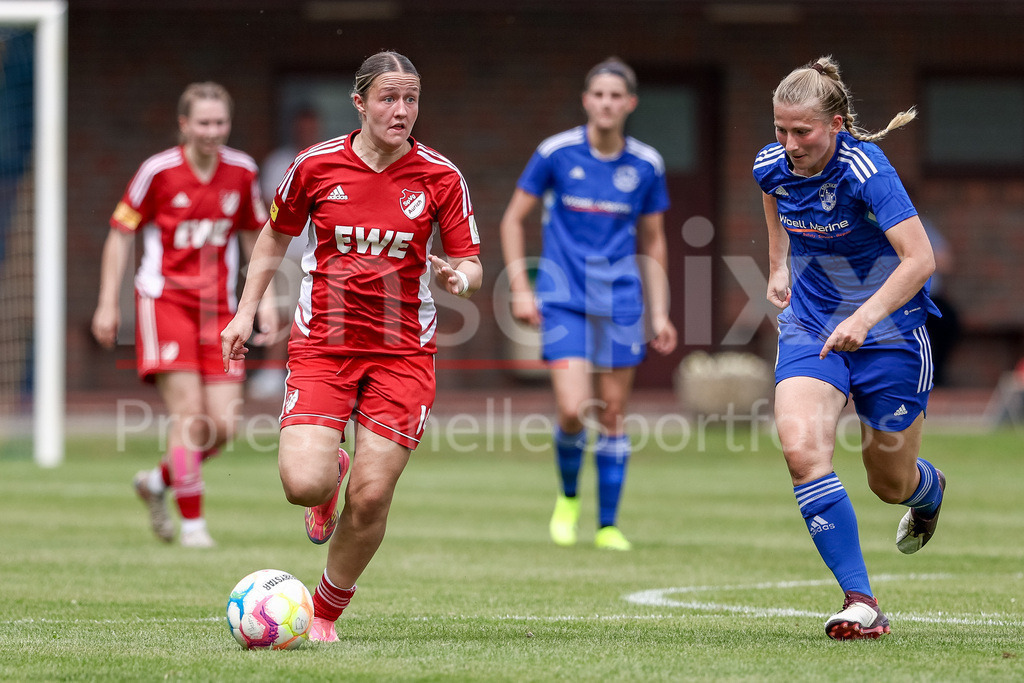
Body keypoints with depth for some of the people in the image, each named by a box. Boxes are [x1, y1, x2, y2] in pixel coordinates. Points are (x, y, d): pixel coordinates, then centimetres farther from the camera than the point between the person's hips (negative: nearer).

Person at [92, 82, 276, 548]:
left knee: (222, 425, -3)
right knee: (188, 414, -15)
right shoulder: (158, 172, -7)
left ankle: (158, 482, 24)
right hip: (164, 300, -4)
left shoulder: (242, 172, 4)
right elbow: (120, 234, 1)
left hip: (218, 308, 4)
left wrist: (265, 299, 11)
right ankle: (192, 522, -5)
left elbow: (252, 235, 18)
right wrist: (108, 303, -3)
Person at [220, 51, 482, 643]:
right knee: (304, 483, -17)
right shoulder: (316, 166, -2)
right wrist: (247, 311, 10)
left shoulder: (440, 177, -3)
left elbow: (470, 265, 2)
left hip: (403, 350, 0)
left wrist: (460, 276, -21)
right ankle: (331, 470, 23)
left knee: (371, 499, -7)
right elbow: (276, 235, 14)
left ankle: (327, 611, 19)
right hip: (322, 343, 0)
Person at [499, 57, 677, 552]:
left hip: (620, 302, 2)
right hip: (564, 300, -2)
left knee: (613, 413, 3)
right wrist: (520, 288, -5)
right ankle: (568, 498, 15)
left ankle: (608, 525, 13)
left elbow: (652, 241, 12)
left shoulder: (646, 165, 2)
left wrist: (659, 313, 8)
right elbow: (514, 219, 3)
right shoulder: (556, 153, -5)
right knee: (573, 409, -14)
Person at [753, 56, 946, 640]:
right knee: (801, 450, -23)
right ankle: (860, 601, -23)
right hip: (810, 326, 4)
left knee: (891, 482, 10)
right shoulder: (772, 167, -7)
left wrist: (866, 318, -41)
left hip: (888, 334, -4)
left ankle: (930, 490, 52)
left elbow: (920, 258, -30)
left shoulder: (866, 170, -25)